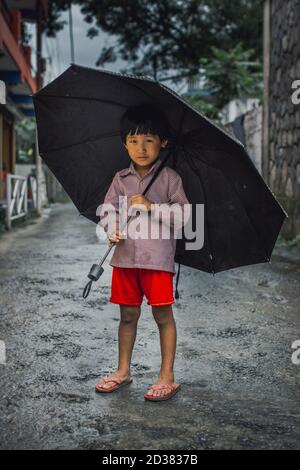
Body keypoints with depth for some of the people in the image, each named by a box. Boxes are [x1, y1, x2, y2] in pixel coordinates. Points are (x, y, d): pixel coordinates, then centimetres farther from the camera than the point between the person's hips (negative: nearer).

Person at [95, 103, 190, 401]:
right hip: (125, 256, 4)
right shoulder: (121, 179, 10)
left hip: (158, 257, -4)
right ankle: (123, 371, 27)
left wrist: (151, 206, -16)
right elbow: (107, 210, 6)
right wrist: (112, 229, -14)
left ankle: (167, 377, 13)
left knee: (163, 315, 2)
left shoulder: (169, 178, -1)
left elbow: (182, 215, -6)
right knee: (128, 315, 13)